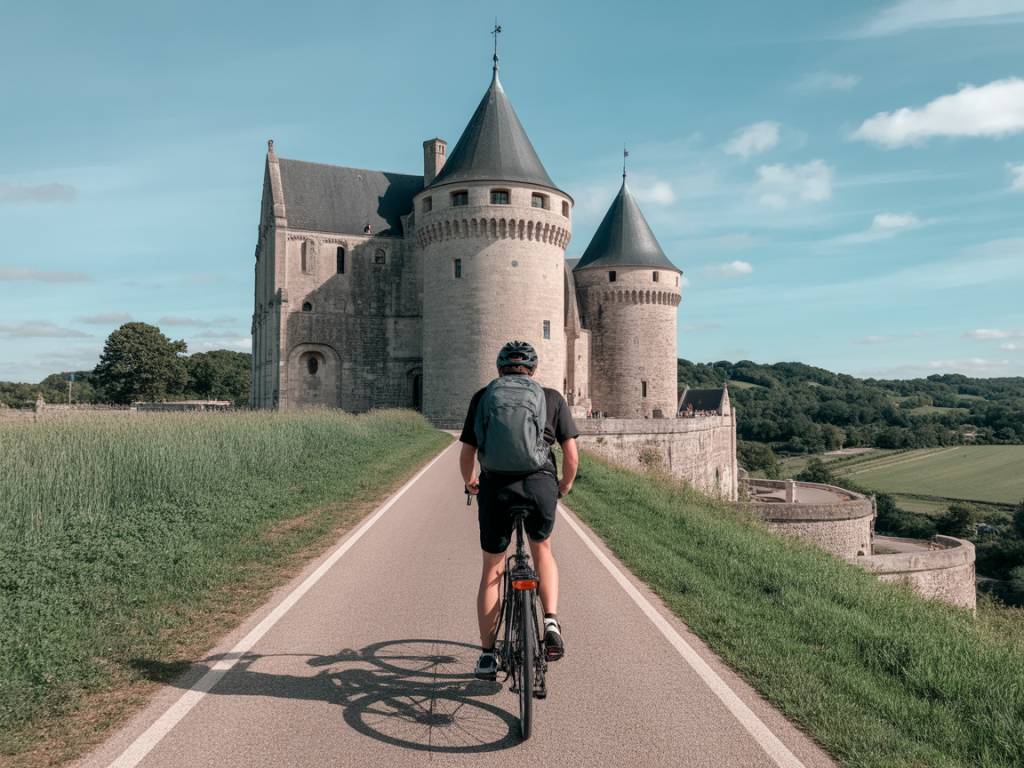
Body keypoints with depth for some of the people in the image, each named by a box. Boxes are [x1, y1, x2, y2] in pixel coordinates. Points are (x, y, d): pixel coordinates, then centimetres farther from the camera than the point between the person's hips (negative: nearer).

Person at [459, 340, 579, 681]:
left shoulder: (483, 397, 13)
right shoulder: (552, 398, 13)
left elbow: (467, 454, 11)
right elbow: (571, 454, 7)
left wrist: (469, 483, 31)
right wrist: (565, 485, 26)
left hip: (496, 488, 0)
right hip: (541, 485, 0)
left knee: (491, 569, 16)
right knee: (542, 550, 29)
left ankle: (487, 655, 22)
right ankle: (551, 622, 12)